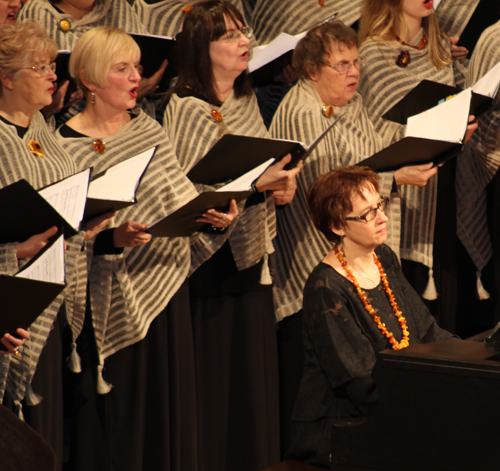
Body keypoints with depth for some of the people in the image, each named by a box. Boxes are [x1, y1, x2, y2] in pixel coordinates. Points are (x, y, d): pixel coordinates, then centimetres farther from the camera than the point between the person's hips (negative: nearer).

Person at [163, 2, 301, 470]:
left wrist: (279, 183, 3)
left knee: (254, 372, 13)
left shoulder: (246, 100, 11)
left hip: (251, 252, 8)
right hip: (210, 257, -8)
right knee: (213, 377, -2)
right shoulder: (186, 109, -15)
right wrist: (256, 182, -25)